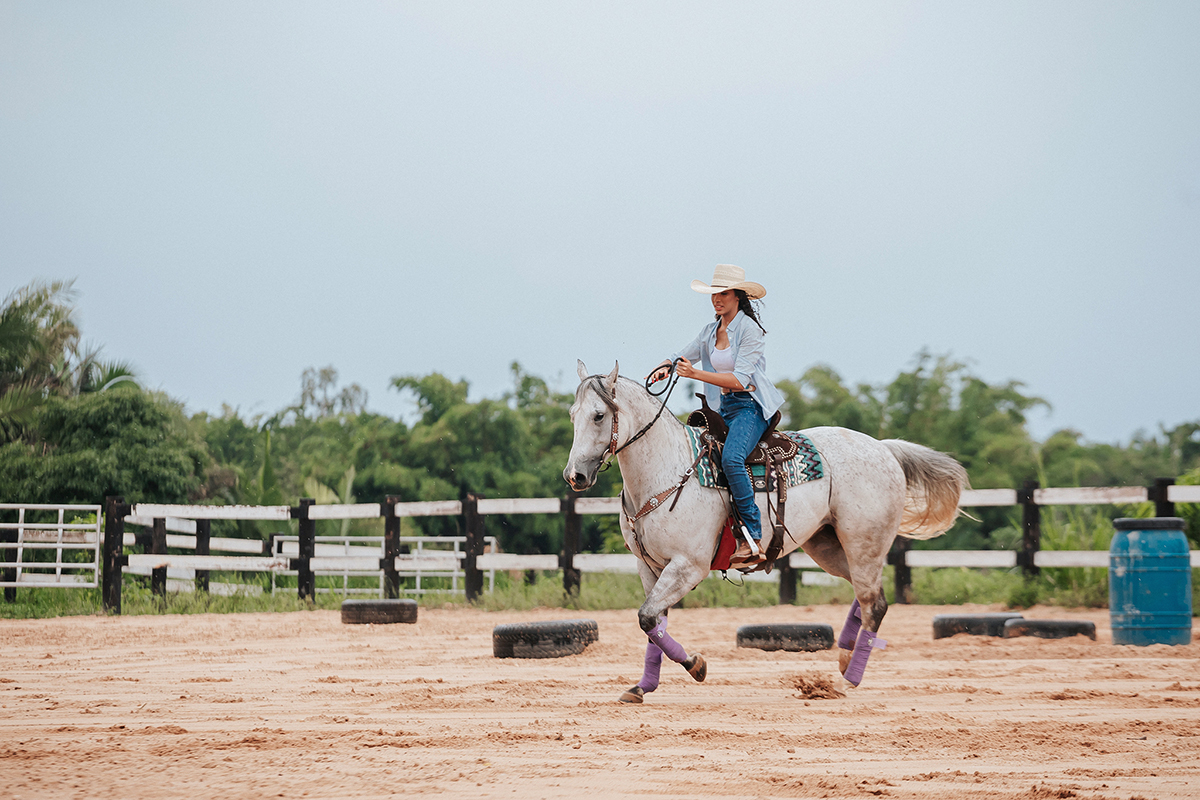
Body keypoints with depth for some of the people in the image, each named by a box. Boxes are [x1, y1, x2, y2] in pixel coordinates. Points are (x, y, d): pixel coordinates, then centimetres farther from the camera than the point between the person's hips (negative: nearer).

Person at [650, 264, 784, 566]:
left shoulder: (750, 330, -12)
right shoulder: (711, 331, 12)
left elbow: (740, 379, -21)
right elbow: (682, 356, 18)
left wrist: (696, 373, -29)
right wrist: (665, 367, -7)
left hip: (750, 407, -9)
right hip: (723, 408, 9)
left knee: (730, 458, -33)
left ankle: (752, 538, -32)